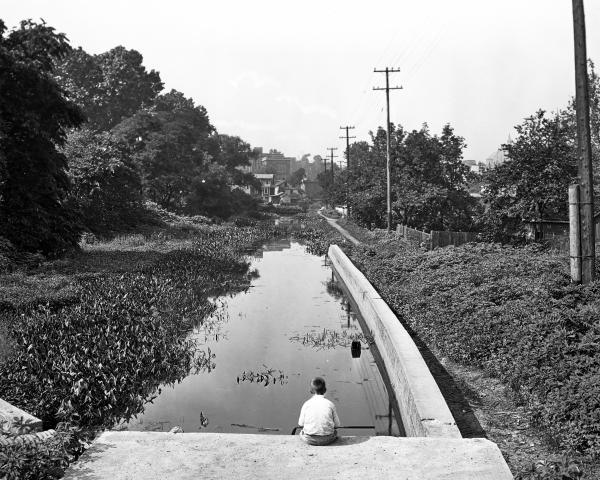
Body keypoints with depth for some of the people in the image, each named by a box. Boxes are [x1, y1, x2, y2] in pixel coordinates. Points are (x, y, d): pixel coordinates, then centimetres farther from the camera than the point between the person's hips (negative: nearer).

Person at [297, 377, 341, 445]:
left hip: (309, 440, 0)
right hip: (327, 439, 0)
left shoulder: (306, 404, -3)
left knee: (301, 433, 32)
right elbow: (337, 425, 1)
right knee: (335, 431, 32)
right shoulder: (330, 404, -3)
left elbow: (301, 424, 1)